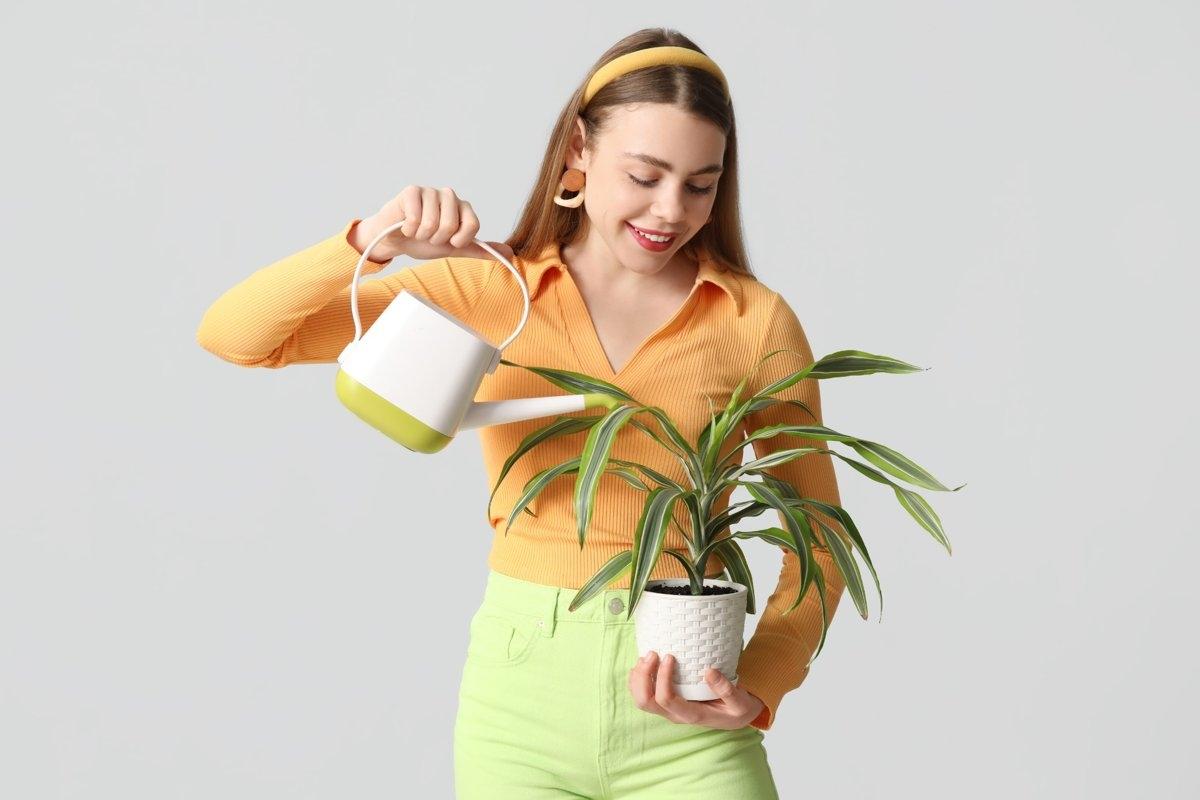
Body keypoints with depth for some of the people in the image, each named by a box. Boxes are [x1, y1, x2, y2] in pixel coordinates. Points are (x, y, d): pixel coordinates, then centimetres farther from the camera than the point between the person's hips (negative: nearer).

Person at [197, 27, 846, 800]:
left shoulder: (756, 321, -2)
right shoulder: (486, 292, 0)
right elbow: (233, 335, -3)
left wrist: (758, 688, -9)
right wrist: (372, 241, -19)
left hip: (685, 726, -1)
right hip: (520, 689, 1)